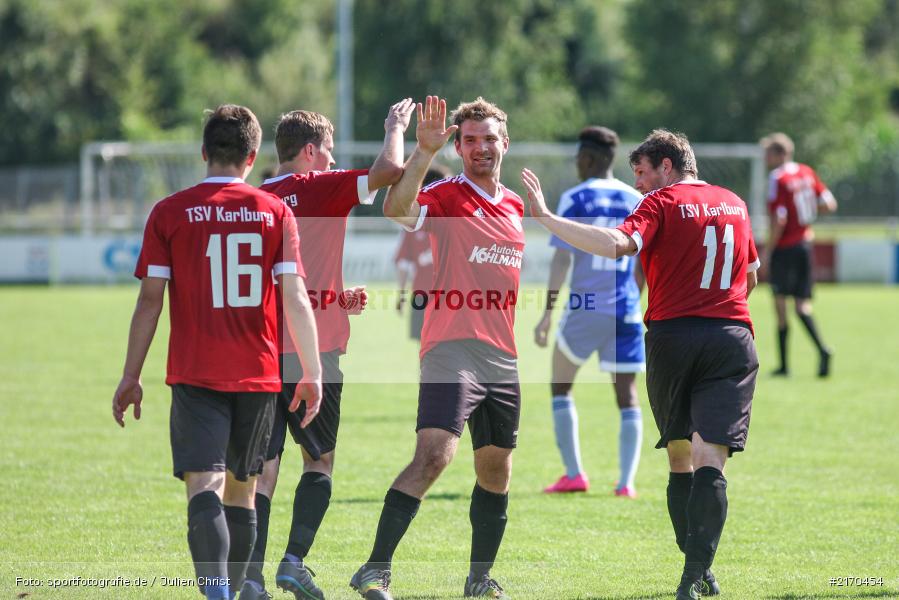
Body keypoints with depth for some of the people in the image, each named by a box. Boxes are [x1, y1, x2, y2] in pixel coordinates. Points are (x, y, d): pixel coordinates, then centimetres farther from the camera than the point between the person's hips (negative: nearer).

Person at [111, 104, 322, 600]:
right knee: (241, 489, 17)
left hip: (195, 374, -2)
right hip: (258, 374, 2)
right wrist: (312, 374, 1)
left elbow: (149, 301, -2)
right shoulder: (275, 211, 3)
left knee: (205, 486, -11)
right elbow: (296, 299, -2)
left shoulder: (169, 213, -1)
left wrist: (130, 377, 5)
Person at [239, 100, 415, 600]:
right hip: (312, 352, -4)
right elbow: (390, 170, -10)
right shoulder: (319, 188, -4)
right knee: (320, 461, 10)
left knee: (263, 466, 4)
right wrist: (396, 128, 10)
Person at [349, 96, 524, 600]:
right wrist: (425, 151, -34)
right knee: (433, 457, -20)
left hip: (503, 358, 7)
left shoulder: (516, 206, 16)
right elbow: (397, 210, -26)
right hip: (452, 350, -7)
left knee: (496, 470, 11)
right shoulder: (445, 197, -5)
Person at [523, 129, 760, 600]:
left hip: (672, 336, -2)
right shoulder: (735, 204, 15)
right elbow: (751, 276, 27)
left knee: (680, 456, 13)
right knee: (710, 460, -8)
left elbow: (617, 244, -22)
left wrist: (545, 217, -21)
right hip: (732, 339, 2)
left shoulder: (662, 203, -3)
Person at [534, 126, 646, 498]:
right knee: (627, 395, 5)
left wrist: (548, 312, -8)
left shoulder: (575, 199, -4)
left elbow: (562, 260, -9)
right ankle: (626, 482, -4)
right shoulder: (637, 201, 9)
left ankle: (574, 475, 6)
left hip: (584, 308, -3)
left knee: (560, 386, 13)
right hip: (626, 312, 3)